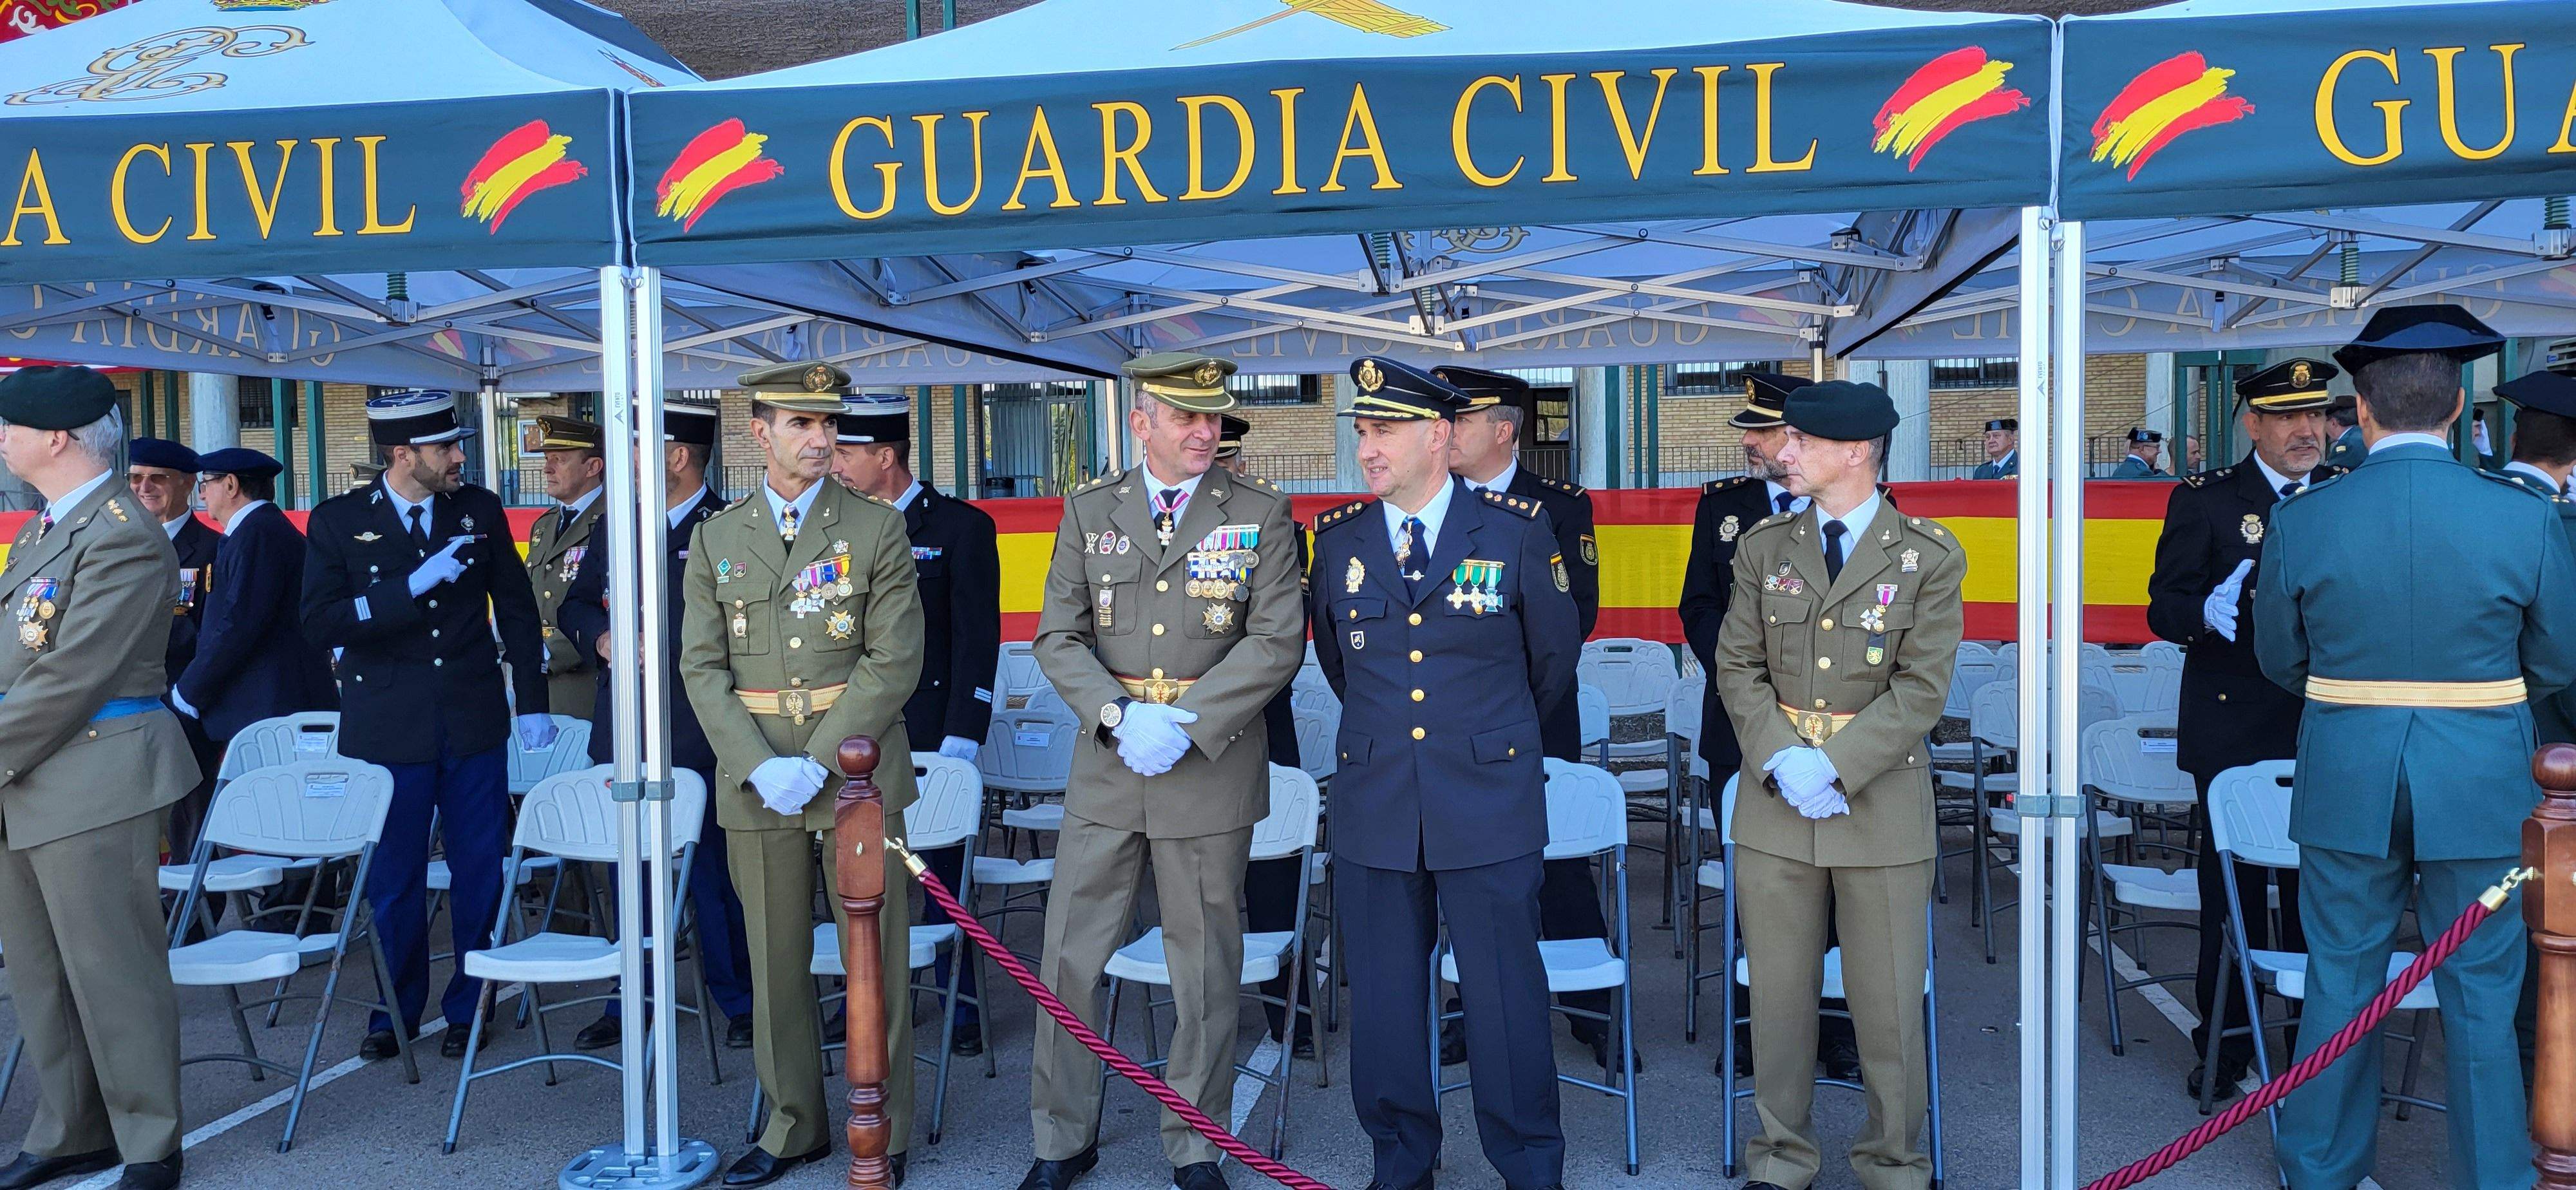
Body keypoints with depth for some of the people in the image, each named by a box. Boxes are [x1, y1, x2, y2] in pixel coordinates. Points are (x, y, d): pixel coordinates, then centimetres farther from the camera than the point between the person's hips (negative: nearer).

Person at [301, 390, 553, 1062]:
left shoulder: (480, 510, 5)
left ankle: (470, 1007, 20)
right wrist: (416, 585, -20)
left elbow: (516, 607, 11)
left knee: (480, 872, 5)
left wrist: (531, 702, 8)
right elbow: (320, 624, -11)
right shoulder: (337, 522, -2)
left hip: (474, 723, 1)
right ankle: (397, 1011, 24)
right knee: (394, 877, 7)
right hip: (388, 727, -1)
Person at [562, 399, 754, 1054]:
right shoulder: (618, 526, 13)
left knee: (711, 870, 0)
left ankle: (740, 1003, 13)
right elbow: (574, 605, 18)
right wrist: (603, 638, -3)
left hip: (694, 735, -6)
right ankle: (629, 1004, 25)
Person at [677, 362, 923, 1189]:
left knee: (875, 957, 3)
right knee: (776, 959, 10)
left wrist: (818, 762, -14)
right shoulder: (716, 540, 8)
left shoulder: (878, 529, 1)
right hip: (755, 776, 2)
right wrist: (761, 767, -11)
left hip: (856, 767, -2)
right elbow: (703, 669, 3)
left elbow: (894, 660, -6)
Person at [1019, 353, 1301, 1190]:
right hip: (1106, 769, 2)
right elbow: (1058, 636, 2)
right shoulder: (1089, 511, 6)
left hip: (1213, 768, -2)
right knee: (1069, 958, 6)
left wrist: (1185, 722, -16)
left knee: (1205, 966, 8)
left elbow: (1278, 642, -8)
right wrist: (1120, 717, -14)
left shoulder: (1260, 515, 0)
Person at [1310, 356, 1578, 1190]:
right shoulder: (1338, 540, 4)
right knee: (1384, 1002, 10)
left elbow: (1554, 655, 10)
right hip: (1375, 809, 3)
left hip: (1490, 806, -2)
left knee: (1505, 997, 5)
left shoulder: (1518, 531, -4)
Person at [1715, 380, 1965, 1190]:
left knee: (1889, 997, 6)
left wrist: (1833, 766, -17)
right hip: (1775, 793, 3)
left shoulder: (1929, 556, -4)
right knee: (1777, 991, 9)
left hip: (1881, 797, -2)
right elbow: (1738, 666, 3)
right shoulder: (1764, 547, 5)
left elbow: (1921, 690, -9)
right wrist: (1780, 760, -12)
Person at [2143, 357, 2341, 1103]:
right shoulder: (2204, 501, 0)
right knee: (2232, 896, 4)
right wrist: (2208, 611, -26)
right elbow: (2163, 608, -6)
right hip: (2233, 730, -2)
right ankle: (2223, 1050, 16)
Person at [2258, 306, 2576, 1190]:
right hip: (2480, 785, -1)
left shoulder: (2302, 520, -8)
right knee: (2482, 996, 11)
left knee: (2340, 986, 13)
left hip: (2347, 783, 1)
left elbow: (2280, 659, 2)